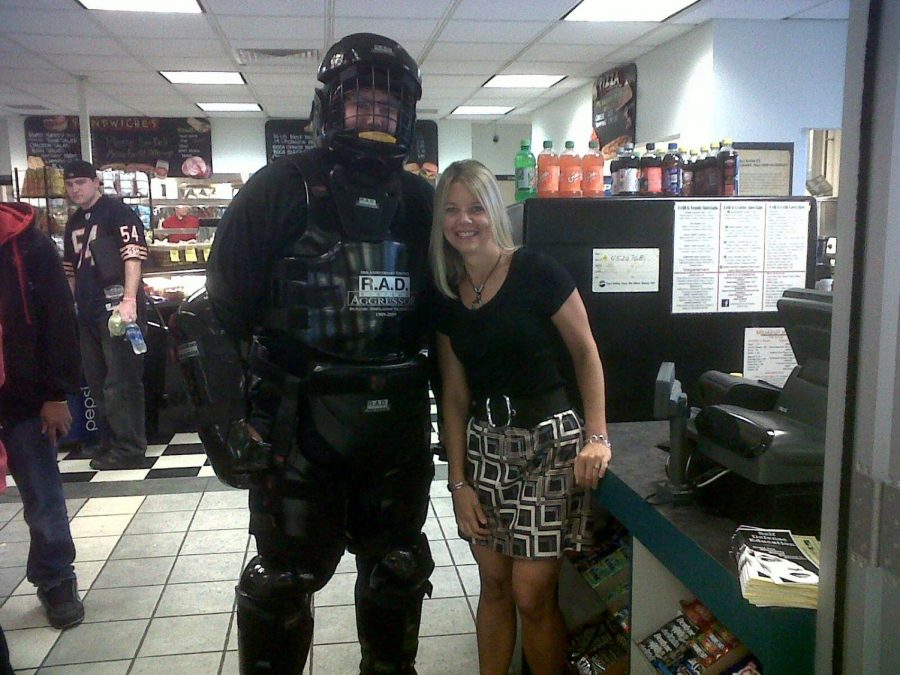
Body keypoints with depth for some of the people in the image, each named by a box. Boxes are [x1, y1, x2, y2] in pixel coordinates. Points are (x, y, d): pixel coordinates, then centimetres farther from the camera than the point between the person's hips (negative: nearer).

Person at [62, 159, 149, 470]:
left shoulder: (118, 213, -6)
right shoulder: (73, 223, 18)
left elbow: (133, 257, -17)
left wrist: (129, 300, -27)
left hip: (118, 308, -8)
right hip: (88, 313, 8)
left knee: (121, 383, -4)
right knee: (98, 383, 14)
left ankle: (129, 449, 3)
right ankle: (109, 442, 26)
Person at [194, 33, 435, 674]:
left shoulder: (420, 202, 6)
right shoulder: (281, 190, -7)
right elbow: (223, 312, -9)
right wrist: (228, 416, -14)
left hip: (399, 422, 4)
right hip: (299, 424, -4)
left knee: (398, 569, 19)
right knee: (284, 578, 9)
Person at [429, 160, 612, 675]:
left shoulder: (536, 273, -10)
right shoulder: (447, 295, 6)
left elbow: (586, 353, -3)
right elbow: (455, 393, 7)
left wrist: (597, 436, -10)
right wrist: (458, 479, 4)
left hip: (548, 441, -4)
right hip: (484, 444, 5)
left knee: (532, 594, -1)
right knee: (494, 585, 12)